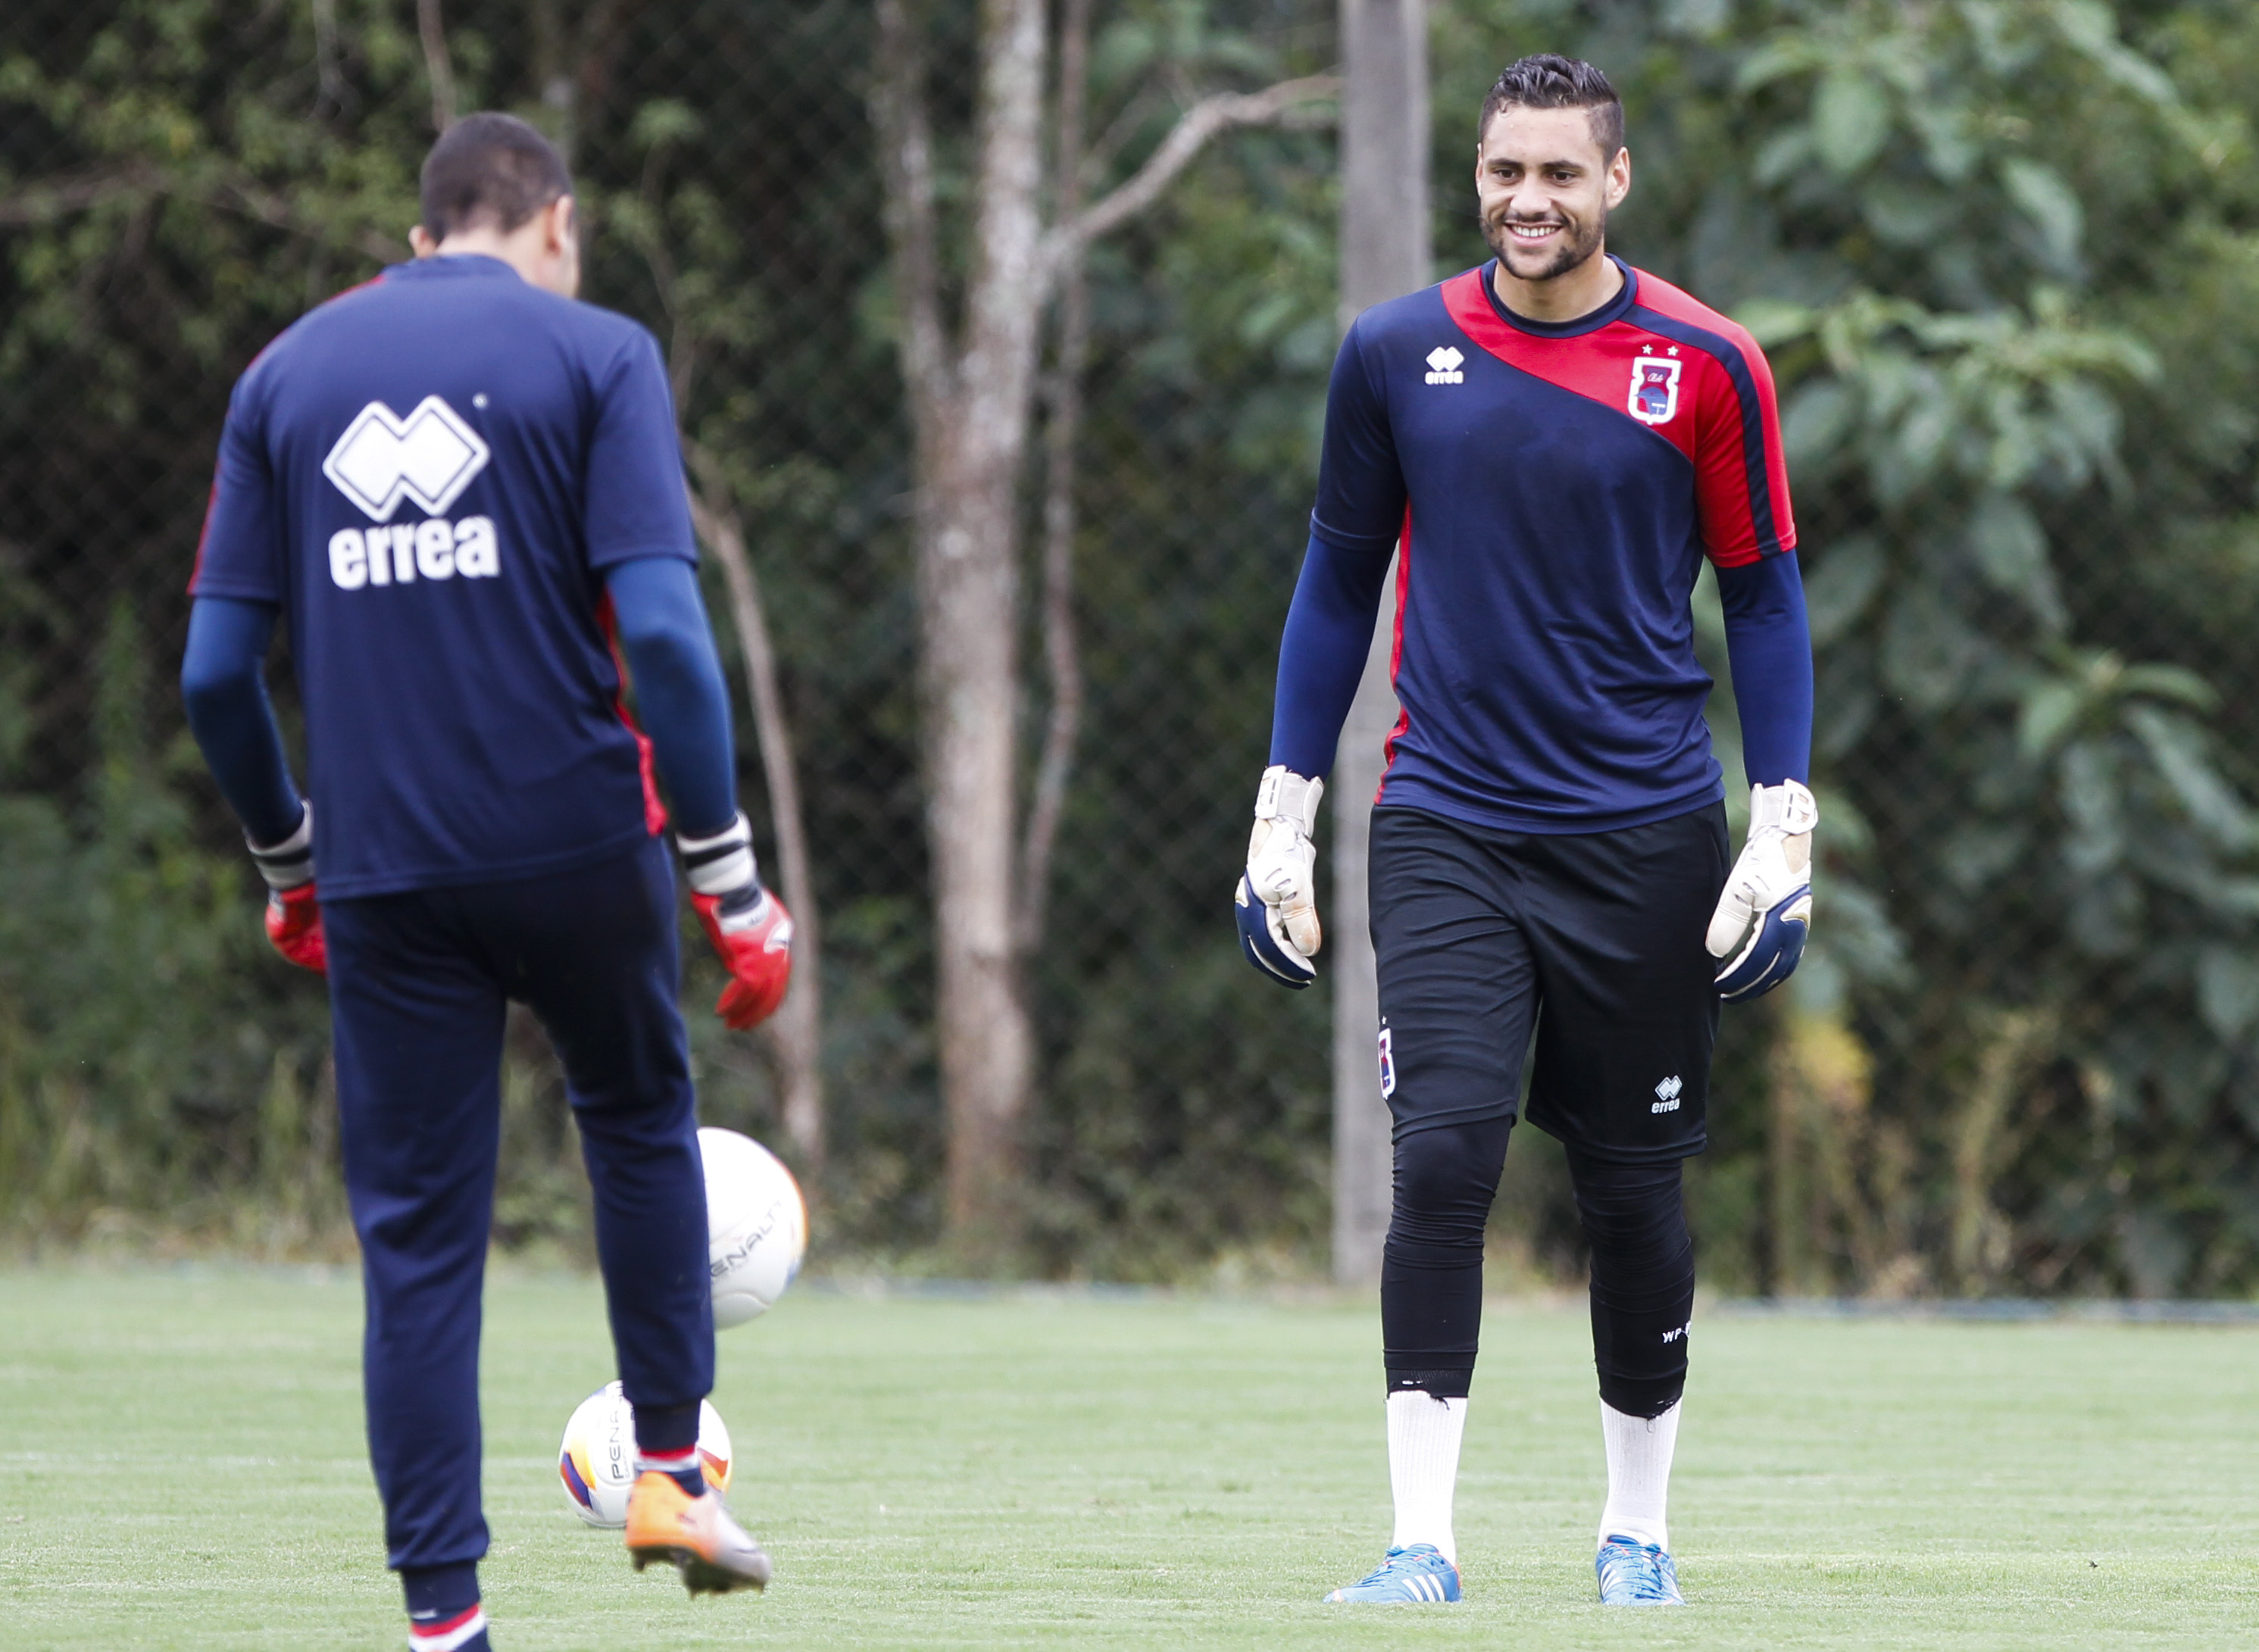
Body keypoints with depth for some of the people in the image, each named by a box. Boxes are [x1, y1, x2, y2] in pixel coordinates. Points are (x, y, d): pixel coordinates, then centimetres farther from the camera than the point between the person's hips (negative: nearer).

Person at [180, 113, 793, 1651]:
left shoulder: (289, 372, 10)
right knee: (640, 1117, 25)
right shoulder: (593, 355, -1)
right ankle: (672, 1468, 23)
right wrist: (733, 882, -7)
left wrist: (289, 862, 21)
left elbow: (217, 669, 7)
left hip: (382, 873, 2)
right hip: (578, 835, -2)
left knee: (417, 1238, 5)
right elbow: (664, 633, -11)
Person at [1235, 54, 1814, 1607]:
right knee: (1443, 1158, -13)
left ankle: (1639, 1526, 21)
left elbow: (1764, 600, 6)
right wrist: (1285, 818, 9)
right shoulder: (1397, 355, 4)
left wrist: (1784, 833, -1)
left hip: (1646, 839, 0)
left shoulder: (1707, 367, -1)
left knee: (1635, 1191, 5)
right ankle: (1424, 1539, -12)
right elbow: (1339, 585, 13)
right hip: (1447, 828, 0)